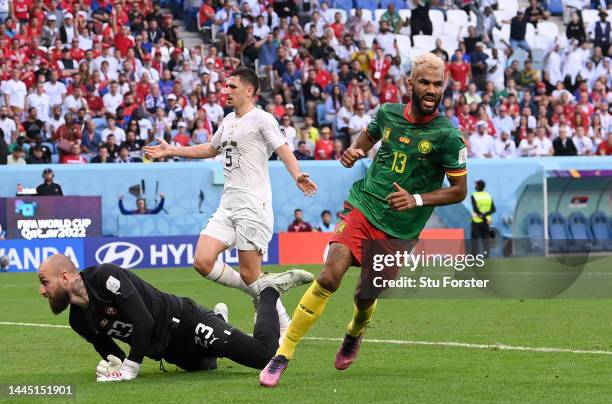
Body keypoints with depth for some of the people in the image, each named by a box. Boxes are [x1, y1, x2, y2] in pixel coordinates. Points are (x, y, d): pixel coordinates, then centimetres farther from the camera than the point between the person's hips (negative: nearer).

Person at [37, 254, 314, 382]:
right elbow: (111, 353, 7)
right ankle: (217, 319, 50)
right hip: (169, 350, 8)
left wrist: (130, 367, -27)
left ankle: (269, 291, 11)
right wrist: (110, 367, -17)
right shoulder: (78, 321, -3)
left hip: (184, 322, -8)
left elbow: (144, 322, -31)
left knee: (264, 353, -14)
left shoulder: (104, 277, -28)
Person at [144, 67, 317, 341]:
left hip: (254, 206, -8)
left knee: (250, 274, -9)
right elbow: (211, 149, 35)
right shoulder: (228, 121, 18)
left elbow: (283, 150, -16)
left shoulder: (262, 119, -5)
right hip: (227, 207, 8)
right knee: (202, 262, -7)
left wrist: (297, 176, -35)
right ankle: (260, 291, 12)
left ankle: (284, 327, 8)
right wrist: (171, 151, 36)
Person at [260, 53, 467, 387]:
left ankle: (354, 335, 44)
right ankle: (282, 356, -11)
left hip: (398, 230, -1)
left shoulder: (447, 136, -11)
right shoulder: (388, 113, 0)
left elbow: (459, 190, -4)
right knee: (329, 277, -17)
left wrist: (417, 199, -17)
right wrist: (353, 151, 2)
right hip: (362, 207, 1)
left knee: (365, 296, 5)